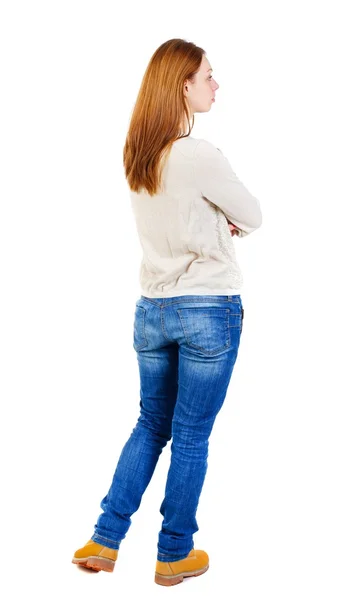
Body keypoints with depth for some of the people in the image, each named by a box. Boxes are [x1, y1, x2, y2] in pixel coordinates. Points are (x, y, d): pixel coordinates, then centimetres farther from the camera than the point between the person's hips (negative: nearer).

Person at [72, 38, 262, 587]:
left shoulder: (137, 156, 4)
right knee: (191, 438, 6)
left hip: (152, 311, 7)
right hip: (210, 312, -6)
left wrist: (222, 220, -2)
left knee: (151, 425, 19)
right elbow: (253, 217, -6)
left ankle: (105, 541, 19)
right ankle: (175, 556, 20)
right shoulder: (199, 155, -19)